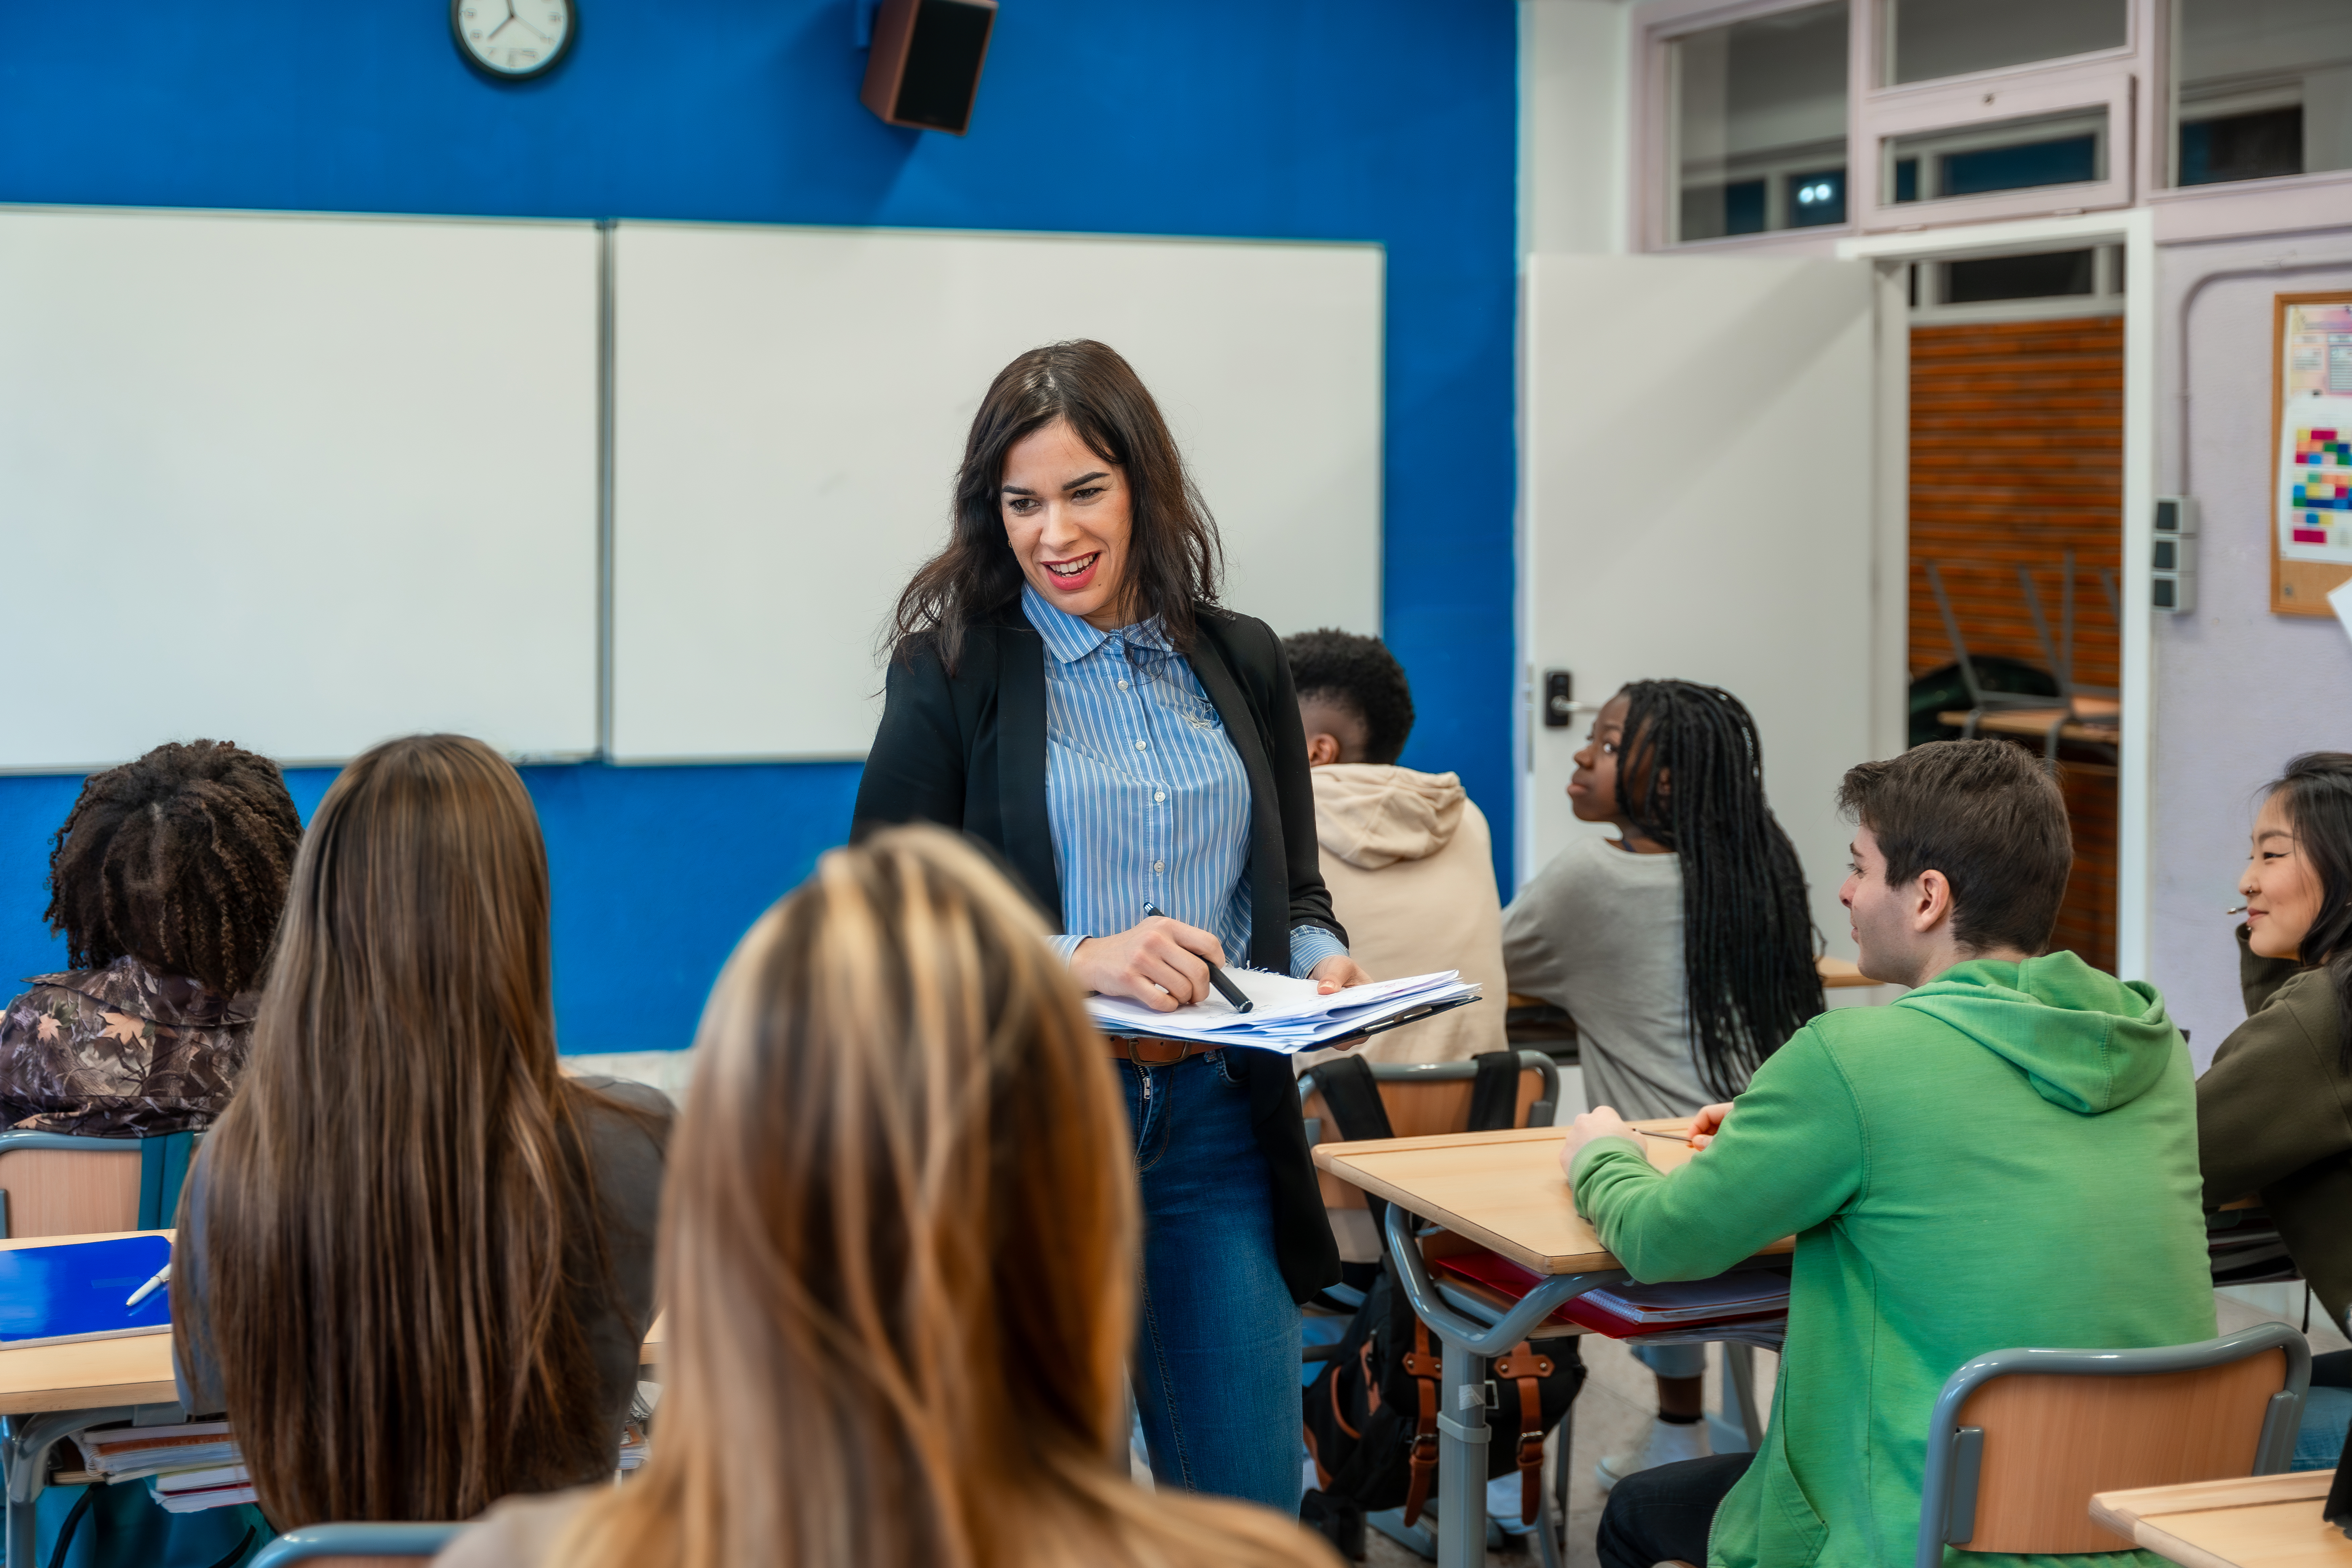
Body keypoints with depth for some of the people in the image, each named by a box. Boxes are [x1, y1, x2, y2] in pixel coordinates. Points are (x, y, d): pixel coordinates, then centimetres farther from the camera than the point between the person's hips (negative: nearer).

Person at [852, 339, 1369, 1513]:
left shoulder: (1239, 663, 11)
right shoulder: (952, 670, -1)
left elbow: (1294, 889, 18)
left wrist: (1322, 961, -5)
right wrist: (1076, 961, -21)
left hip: (1215, 1121, 3)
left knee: (1250, 1507, 4)